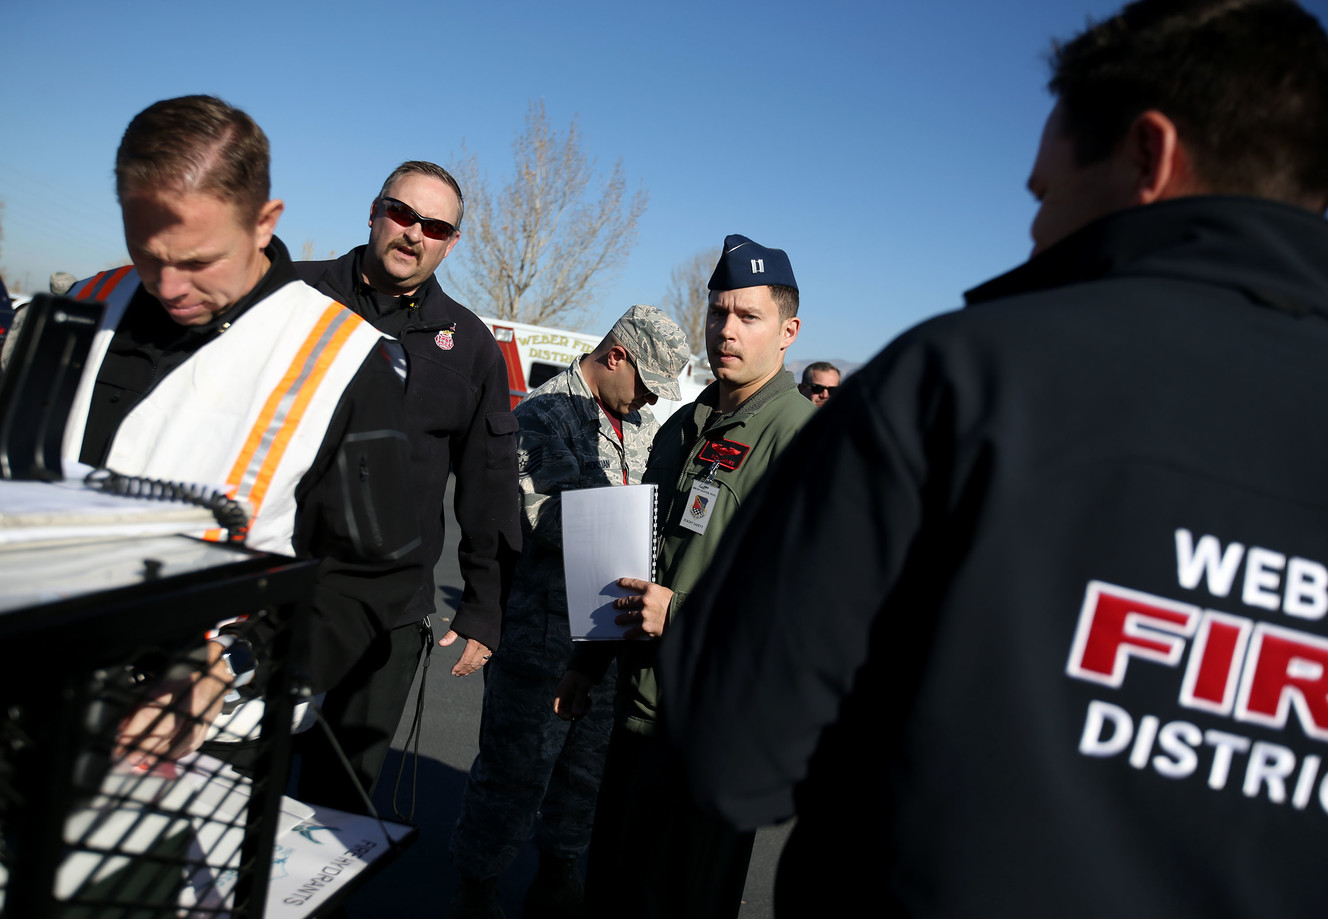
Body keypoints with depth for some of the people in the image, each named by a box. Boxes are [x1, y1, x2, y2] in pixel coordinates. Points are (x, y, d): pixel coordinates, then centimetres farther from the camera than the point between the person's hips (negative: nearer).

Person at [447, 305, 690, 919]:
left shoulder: (640, 425, 14)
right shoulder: (544, 413, -9)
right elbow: (552, 521, -19)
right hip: (545, 631, -7)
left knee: (590, 764, 17)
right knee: (515, 768, 3)